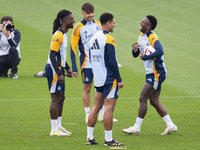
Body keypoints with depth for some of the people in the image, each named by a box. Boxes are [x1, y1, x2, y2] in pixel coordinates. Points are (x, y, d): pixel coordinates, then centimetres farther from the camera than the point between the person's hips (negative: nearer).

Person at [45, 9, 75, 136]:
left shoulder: (63, 34, 13)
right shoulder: (58, 36, -18)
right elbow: (52, 56, -22)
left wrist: (67, 68, 22)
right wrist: (59, 74, -24)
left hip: (59, 69, 10)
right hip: (54, 69, -10)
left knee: (61, 98, 15)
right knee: (56, 98, -6)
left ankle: (58, 126, 24)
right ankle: (55, 130, -3)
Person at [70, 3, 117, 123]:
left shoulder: (98, 25, 7)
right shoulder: (78, 28, -6)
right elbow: (73, 48, -5)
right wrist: (74, 68, -9)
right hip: (86, 63, -4)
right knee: (87, 88, 1)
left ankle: (103, 115, 12)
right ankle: (88, 116, 10)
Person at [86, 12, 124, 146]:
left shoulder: (93, 38, 12)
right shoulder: (109, 40, -14)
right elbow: (112, 61, -17)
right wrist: (119, 80, -12)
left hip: (98, 79, 8)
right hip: (109, 78, -8)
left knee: (96, 106, 11)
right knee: (109, 107, -6)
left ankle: (90, 137, 11)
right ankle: (108, 139, -6)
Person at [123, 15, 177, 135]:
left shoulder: (152, 37, -17)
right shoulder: (141, 37, 12)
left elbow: (159, 51, -34)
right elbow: (135, 55, 19)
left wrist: (145, 57, -26)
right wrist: (135, 49, -3)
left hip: (157, 73, -10)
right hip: (151, 73, 10)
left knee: (143, 98, -8)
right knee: (154, 101, 9)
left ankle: (137, 128, -2)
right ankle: (171, 125, 13)